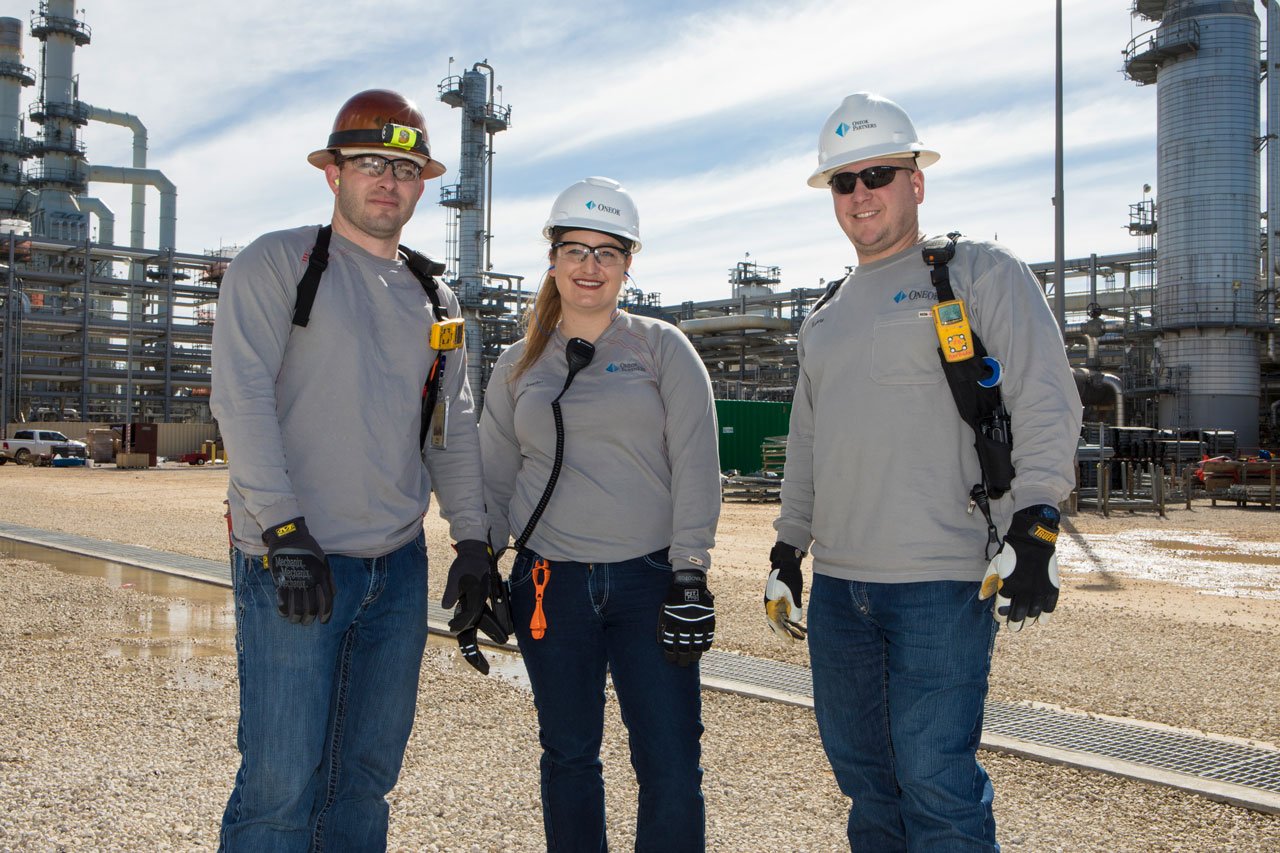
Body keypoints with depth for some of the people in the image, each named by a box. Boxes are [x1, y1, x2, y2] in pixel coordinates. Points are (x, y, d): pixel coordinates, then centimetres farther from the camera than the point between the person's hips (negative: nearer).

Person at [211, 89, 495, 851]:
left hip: (400, 566, 5)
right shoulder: (276, 263, 0)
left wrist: (473, 540, 10)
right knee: (282, 780, -4)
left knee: (369, 774, 12)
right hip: (293, 561, -5)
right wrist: (286, 530, -17)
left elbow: (455, 429, 17)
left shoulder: (432, 296, 15)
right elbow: (242, 399, -10)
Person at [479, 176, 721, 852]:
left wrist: (690, 577, -9)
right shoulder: (519, 366, 11)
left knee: (671, 768, -2)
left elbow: (696, 466, -3)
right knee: (569, 757, 12)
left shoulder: (662, 348, 3)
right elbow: (493, 477, 15)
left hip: (649, 581, -2)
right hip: (551, 586, 2)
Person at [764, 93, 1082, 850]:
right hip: (838, 584, 7)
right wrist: (787, 550, 19)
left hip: (943, 582, -6)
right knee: (862, 773, 14)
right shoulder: (826, 316, 19)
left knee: (935, 780, -5)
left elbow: (1047, 406, -7)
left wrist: (1033, 529, -17)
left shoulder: (982, 274, 0)